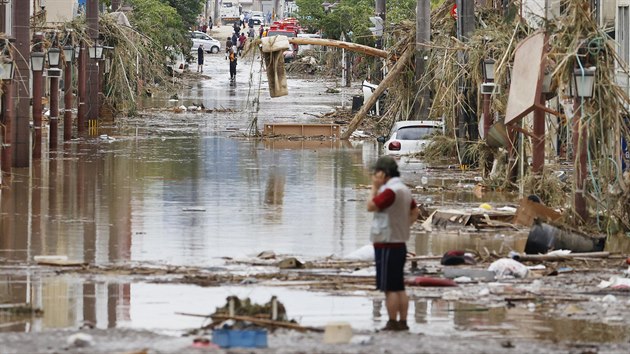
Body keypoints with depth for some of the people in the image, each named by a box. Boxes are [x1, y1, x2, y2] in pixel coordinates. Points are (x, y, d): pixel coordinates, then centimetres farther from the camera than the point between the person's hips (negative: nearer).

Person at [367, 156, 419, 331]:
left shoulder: (390, 191, -18)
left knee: (390, 288, -5)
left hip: (387, 246, -10)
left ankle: (393, 323, -4)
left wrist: (374, 187, -8)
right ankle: (402, 322, 13)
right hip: (400, 243, 10)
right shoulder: (404, 190, 13)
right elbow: (414, 212, 24)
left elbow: (371, 206, -17)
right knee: (399, 287, 12)